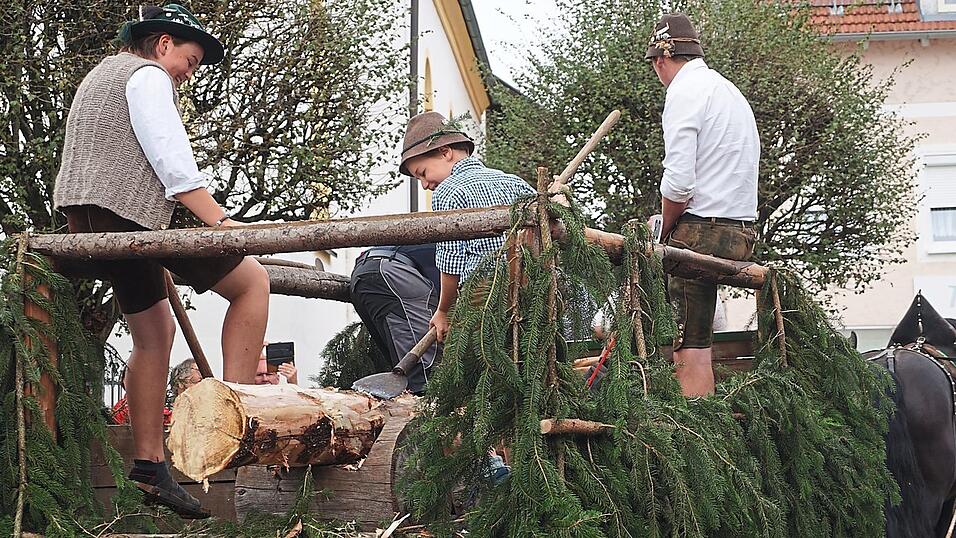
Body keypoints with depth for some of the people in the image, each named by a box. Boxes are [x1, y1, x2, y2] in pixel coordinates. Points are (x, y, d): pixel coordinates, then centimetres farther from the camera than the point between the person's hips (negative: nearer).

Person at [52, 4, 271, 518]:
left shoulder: (100, 74, 28)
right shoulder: (148, 76, -4)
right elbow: (173, 163, -15)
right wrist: (223, 223, -19)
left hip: (87, 218, 10)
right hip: (130, 213, -10)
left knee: (154, 331, 14)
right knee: (252, 282, -5)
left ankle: (149, 467, 12)